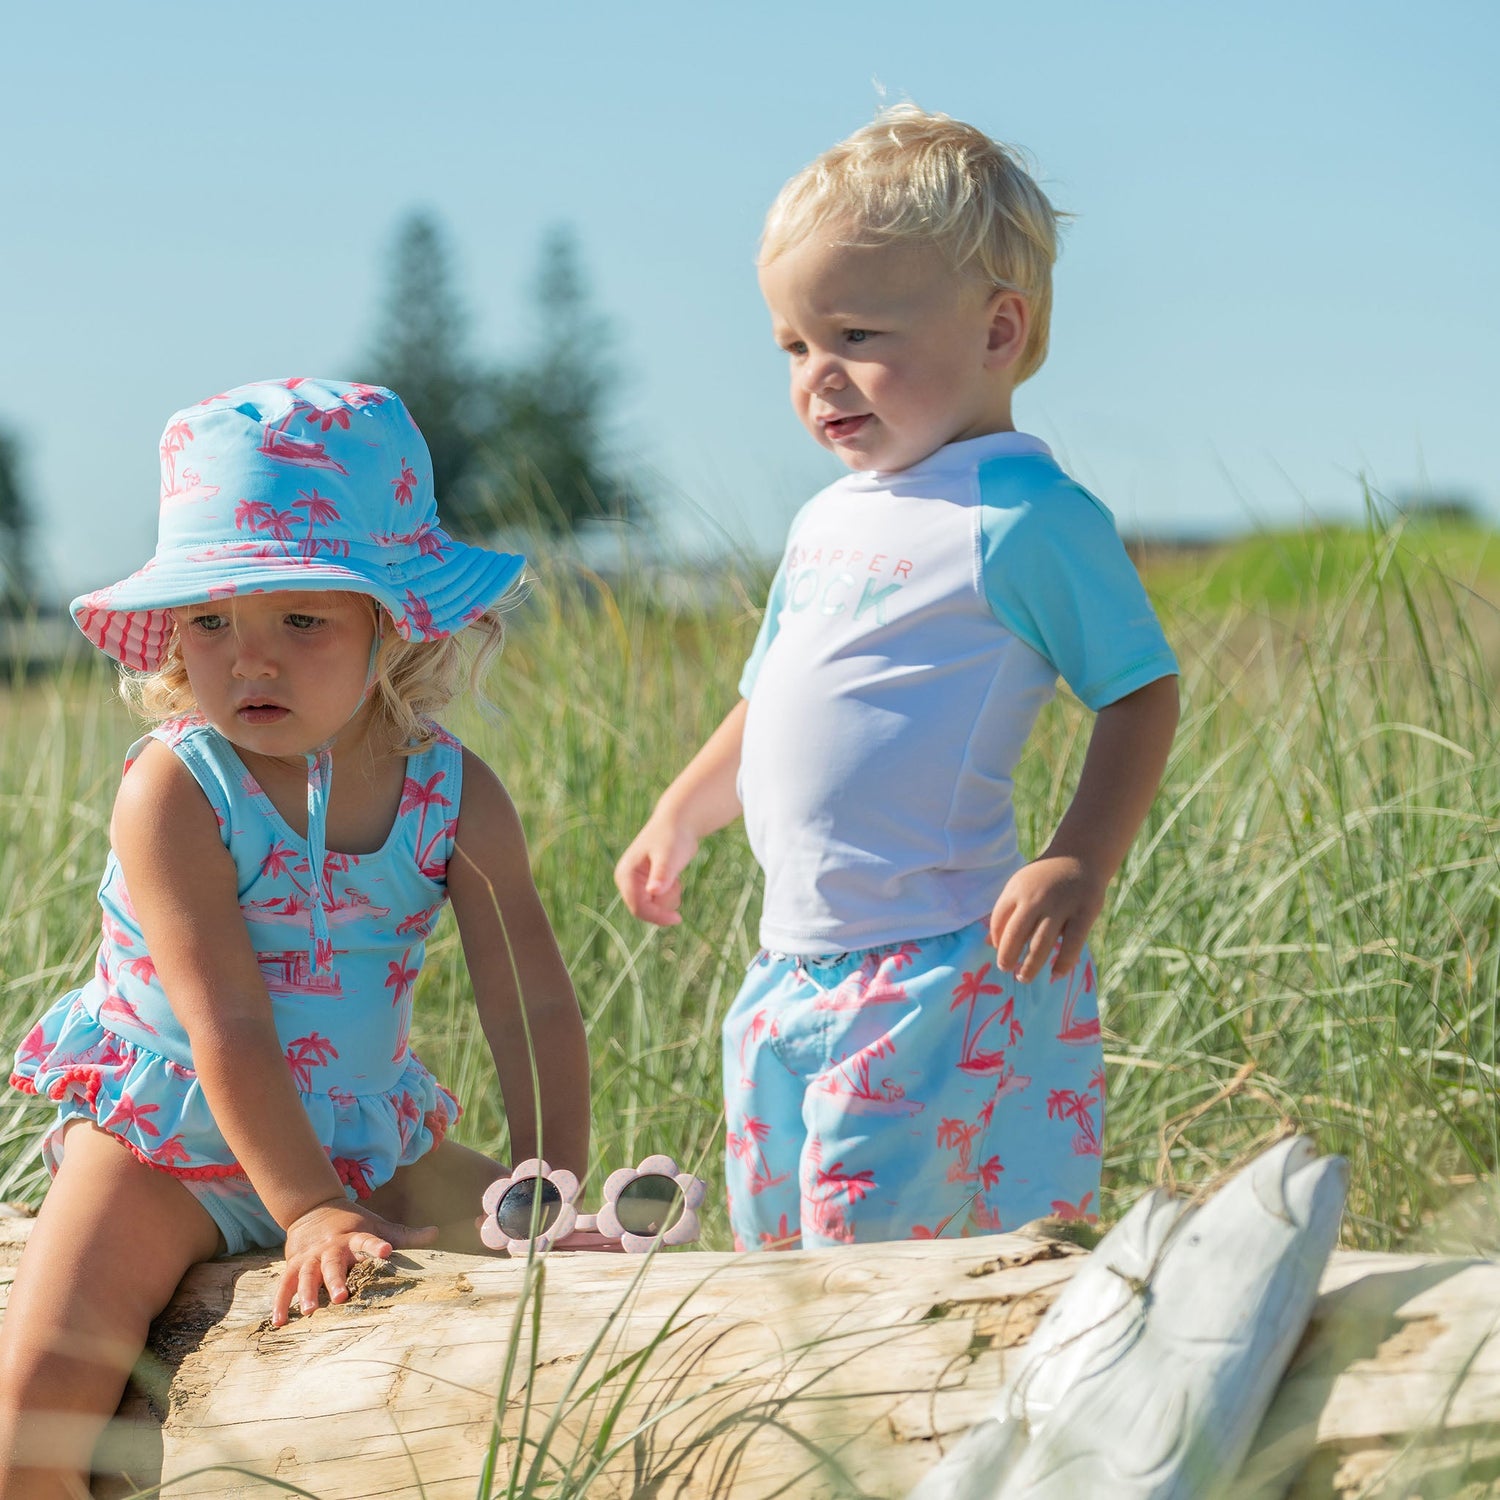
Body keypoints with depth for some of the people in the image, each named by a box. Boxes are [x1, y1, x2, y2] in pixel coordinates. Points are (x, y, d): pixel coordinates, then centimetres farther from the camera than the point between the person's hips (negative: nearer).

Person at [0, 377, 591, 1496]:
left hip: (365, 1139, 4)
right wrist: (310, 1213, -29)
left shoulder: (454, 794, -8)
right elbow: (229, 1028, -25)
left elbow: (534, 1005, -9)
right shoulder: (175, 793, -20)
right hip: (170, 1145, -4)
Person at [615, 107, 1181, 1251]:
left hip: (941, 972, -9)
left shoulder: (1029, 517, -11)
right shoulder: (828, 522, 15)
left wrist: (1079, 866, -23)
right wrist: (680, 818, 30)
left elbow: (1142, 692, -12)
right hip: (795, 968, 9)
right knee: (770, 1254, 14)